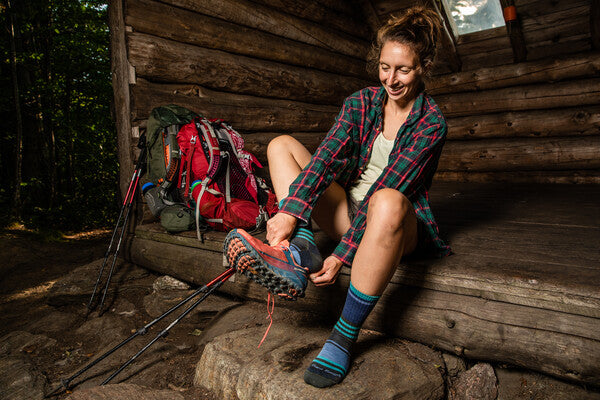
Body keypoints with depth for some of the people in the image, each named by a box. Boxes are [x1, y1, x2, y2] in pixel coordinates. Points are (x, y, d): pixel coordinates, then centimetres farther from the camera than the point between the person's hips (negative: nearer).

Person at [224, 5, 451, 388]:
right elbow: (327, 156, -15)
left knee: (389, 201, -43)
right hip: (350, 211, 5)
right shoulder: (362, 102, 1)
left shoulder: (431, 122, -11)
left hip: (400, 226, -5)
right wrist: (290, 212, -30)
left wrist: (343, 255, -28)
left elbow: (387, 189, -22)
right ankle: (302, 250, -29)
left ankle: (345, 335, -29)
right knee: (281, 144, -3)